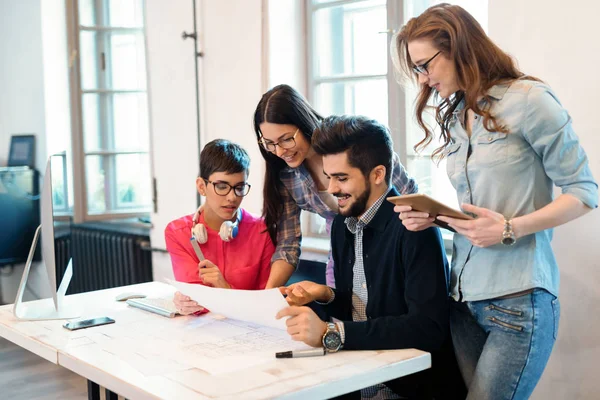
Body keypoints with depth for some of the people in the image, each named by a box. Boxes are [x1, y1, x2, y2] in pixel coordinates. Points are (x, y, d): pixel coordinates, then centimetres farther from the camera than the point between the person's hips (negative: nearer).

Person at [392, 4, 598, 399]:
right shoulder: (454, 117, 13)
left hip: (518, 302, -6)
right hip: (465, 297, 7)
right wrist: (433, 217, -1)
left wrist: (511, 230, -20)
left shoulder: (527, 100, -8)